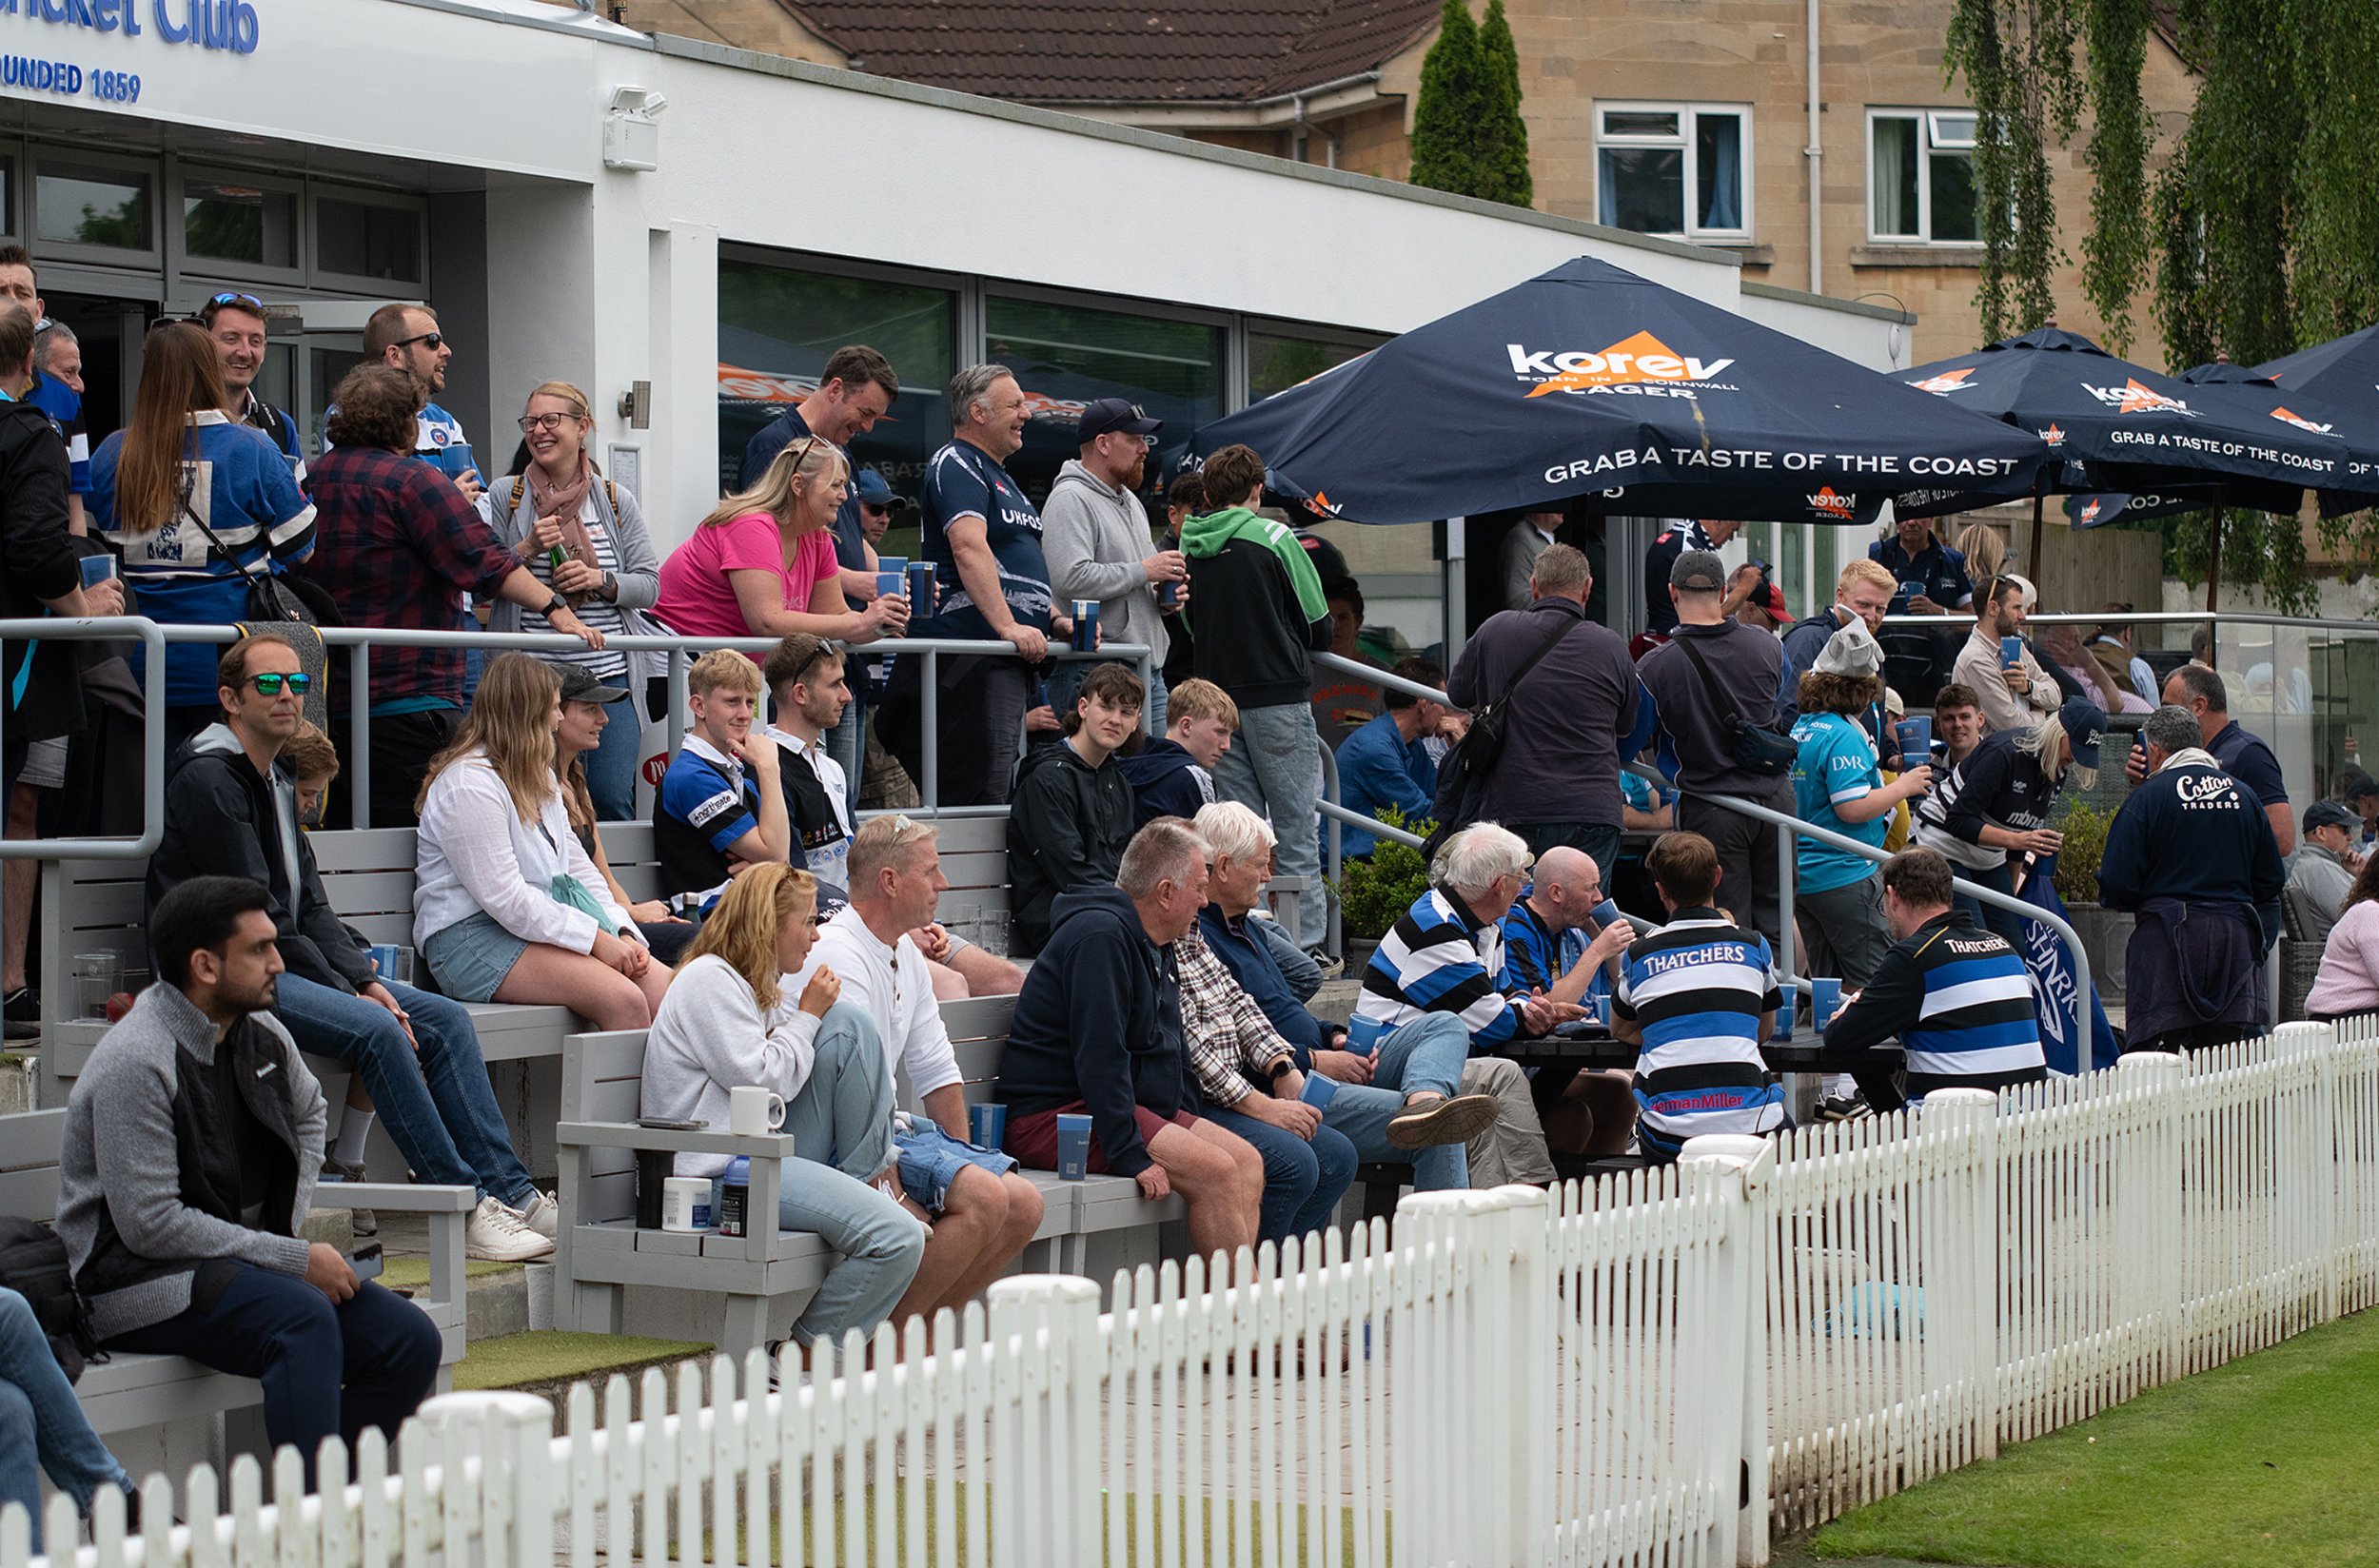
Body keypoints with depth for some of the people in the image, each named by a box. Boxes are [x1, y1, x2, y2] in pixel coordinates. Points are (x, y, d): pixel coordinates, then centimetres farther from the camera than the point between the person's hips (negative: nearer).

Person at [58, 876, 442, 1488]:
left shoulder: (262, 1034, 7)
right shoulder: (136, 1062, -19)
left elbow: (308, 1113, 30)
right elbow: (151, 1225, -22)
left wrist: (289, 1227, 13)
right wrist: (293, 1259, -19)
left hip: (247, 1252, 8)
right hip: (139, 1276, -8)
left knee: (411, 1341, -8)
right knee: (305, 1318, -34)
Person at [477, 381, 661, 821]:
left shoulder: (616, 501, 9)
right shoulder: (505, 496, 5)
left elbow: (650, 584, 7)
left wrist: (601, 581, -10)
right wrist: (527, 550, -12)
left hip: (609, 674, 1)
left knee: (612, 801, -3)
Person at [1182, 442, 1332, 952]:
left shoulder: (1187, 546, 4)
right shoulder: (1273, 538, -8)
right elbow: (1318, 627, -3)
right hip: (1277, 697, -5)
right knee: (1296, 825, 0)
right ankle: (1305, 942, -2)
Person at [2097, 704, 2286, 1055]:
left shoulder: (2147, 797, -5)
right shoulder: (2243, 795, 10)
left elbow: (2116, 884, -9)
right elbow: (2272, 879, 14)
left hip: (2167, 936, -4)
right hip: (2235, 940, 5)